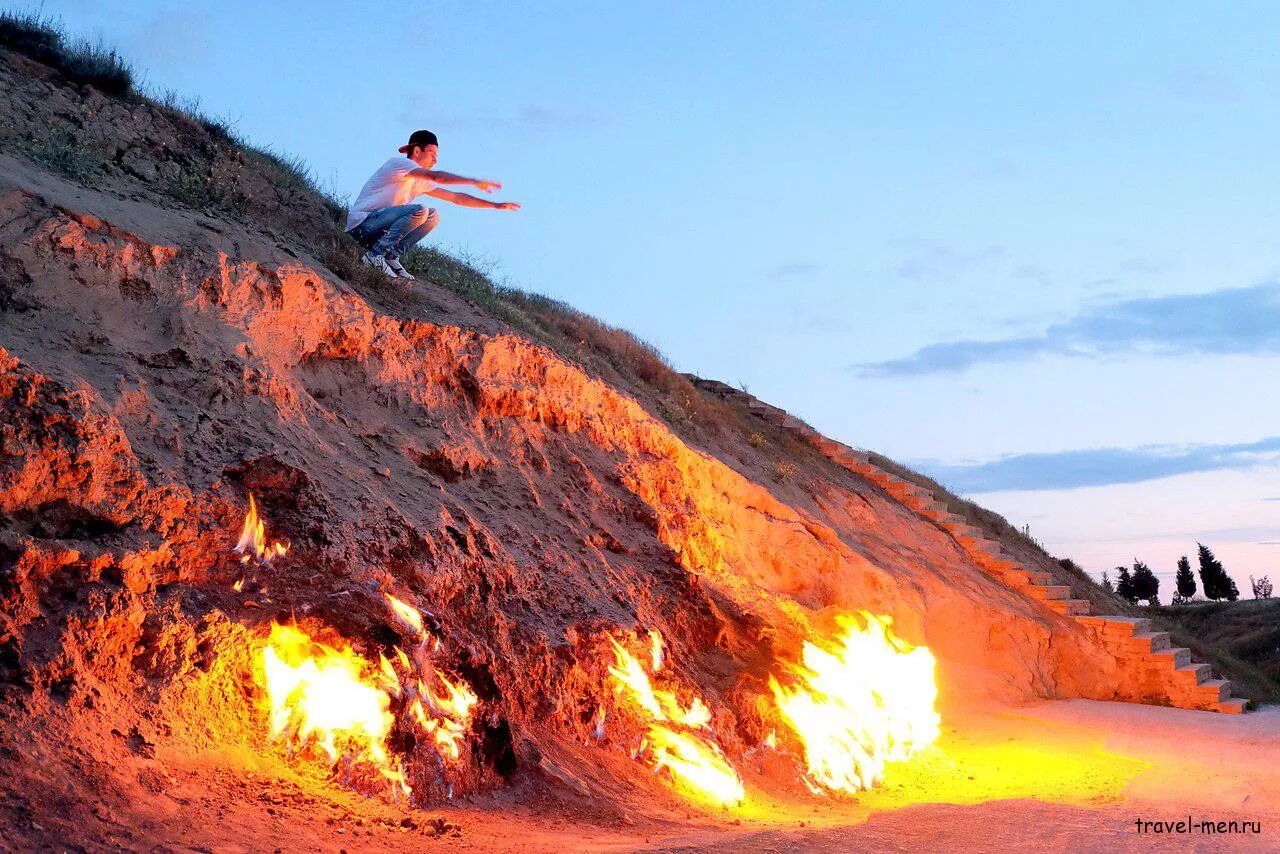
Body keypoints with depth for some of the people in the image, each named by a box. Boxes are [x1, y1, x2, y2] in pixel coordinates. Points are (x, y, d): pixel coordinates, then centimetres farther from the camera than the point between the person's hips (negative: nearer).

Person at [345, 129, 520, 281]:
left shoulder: (420, 182, 16)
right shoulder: (398, 163, -9)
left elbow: (455, 197, 15)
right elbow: (436, 176, -25)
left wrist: (495, 205, 10)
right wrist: (476, 182, -28)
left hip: (377, 228, 9)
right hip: (361, 223, -9)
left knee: (433, 217, 1)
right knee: (419, 211, -25)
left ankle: (391, 257, -4)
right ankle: (375, 254, -22)